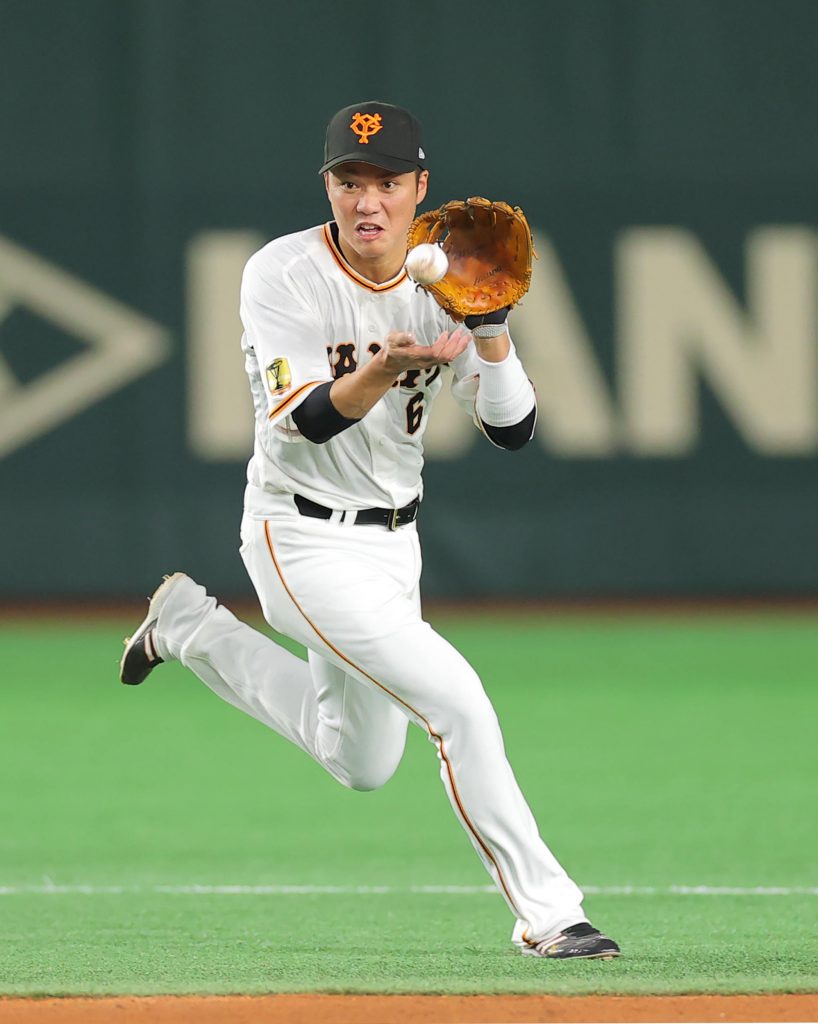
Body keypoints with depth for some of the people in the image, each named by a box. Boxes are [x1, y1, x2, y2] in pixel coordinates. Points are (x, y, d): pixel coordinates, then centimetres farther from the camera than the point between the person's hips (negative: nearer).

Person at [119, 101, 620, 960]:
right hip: (305, 541, -7)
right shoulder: (282, 276, -16)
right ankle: (544, 913, -13)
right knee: (453, 697, -21)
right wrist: (385, 369, -44)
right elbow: (309, 420, -26)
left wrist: (489, 327, -24)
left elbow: (512, 430, -8)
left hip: (391, 541, 7)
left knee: (362, 763, 22)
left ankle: (195, 629, 38)